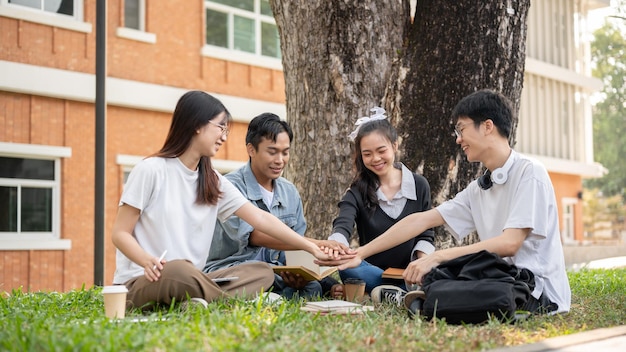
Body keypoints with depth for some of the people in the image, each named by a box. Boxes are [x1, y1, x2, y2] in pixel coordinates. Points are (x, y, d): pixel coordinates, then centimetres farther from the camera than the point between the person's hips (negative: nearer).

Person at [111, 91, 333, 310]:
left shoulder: (213, 181, 10)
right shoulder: (151, 170, -7)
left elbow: (261, 218, 9)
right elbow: (120, 233, -7)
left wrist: (311, 248, 4)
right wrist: (147, 261, -27)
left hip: (189, 280, 7)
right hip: (141, 282, -7)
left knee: (262, 272, -8)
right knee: (178, 271, -39)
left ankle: (199, 305, -28)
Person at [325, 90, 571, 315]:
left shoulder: (529, 173, -10)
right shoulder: (478, 189, 14)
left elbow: (509, 243, -21)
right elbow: (421, 221, 11)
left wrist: (437, 257, -24)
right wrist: (360, 254, 7)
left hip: (539, 290, -7)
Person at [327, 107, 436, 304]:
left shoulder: (419, 186, 5)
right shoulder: (358, 191, 0)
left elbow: (425, 234, 11)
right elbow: (342, 225, -19)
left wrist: (423, 261, -12)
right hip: (373, 271, 0)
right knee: (347, 267, -36)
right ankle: (407, 292, -34)